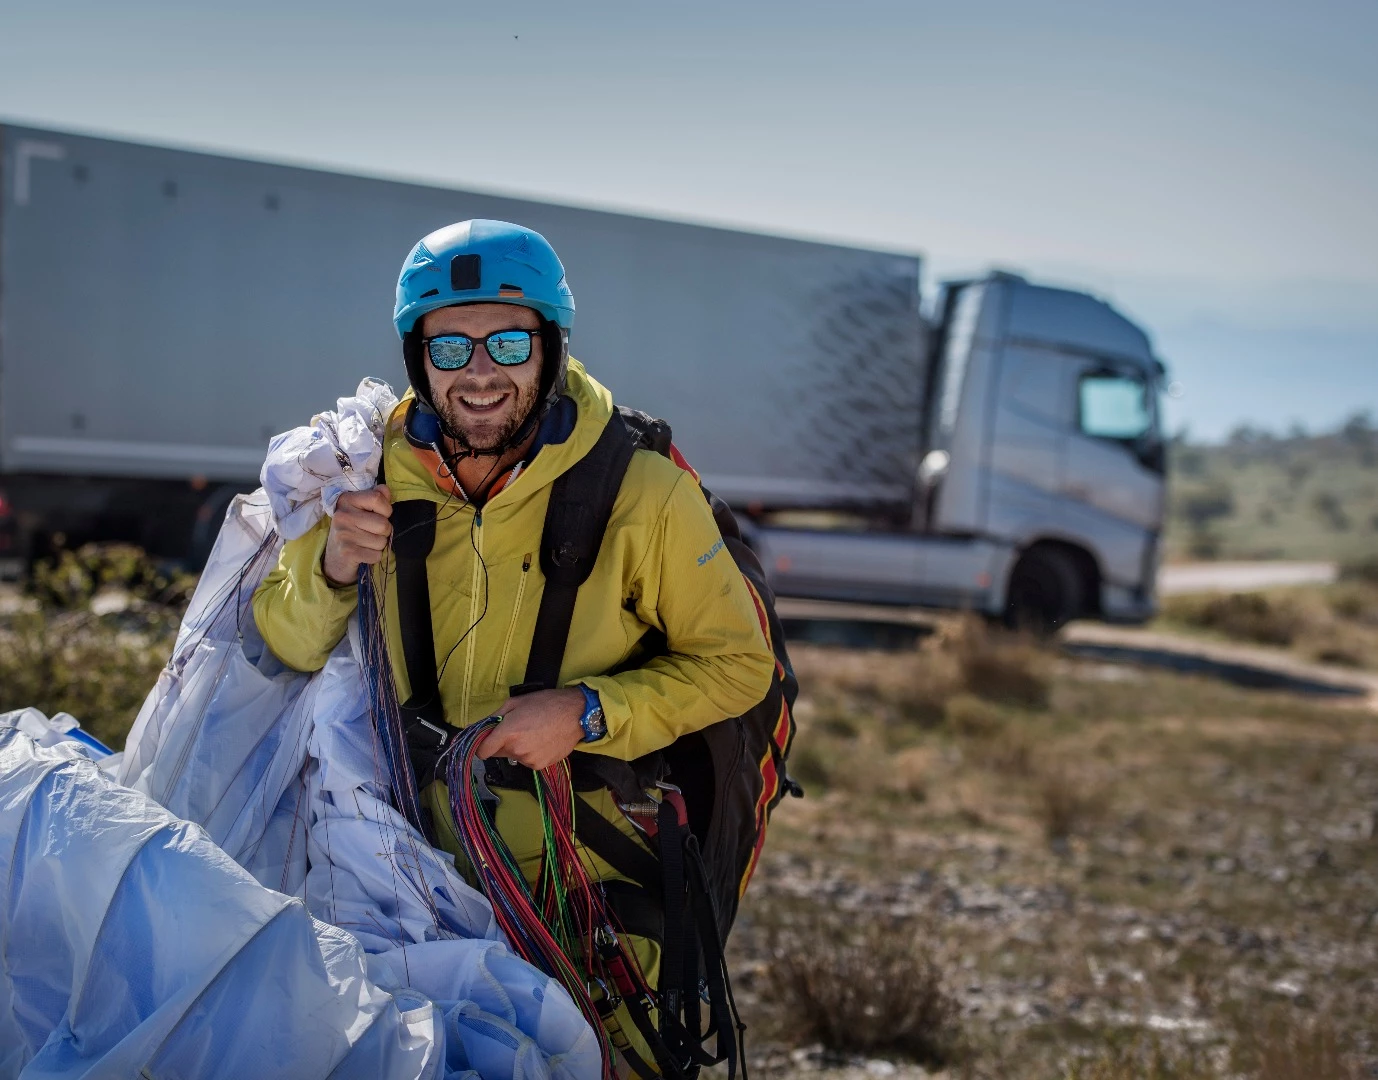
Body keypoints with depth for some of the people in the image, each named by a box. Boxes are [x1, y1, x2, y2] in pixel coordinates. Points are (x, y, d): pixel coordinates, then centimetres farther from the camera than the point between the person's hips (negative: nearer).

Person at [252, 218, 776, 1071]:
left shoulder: (644, 494, -18)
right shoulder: (381, 478, -9)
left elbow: (737, 663, -10)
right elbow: (285, 647, -1)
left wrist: (589, 713, -24)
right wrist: (330, 569, -23)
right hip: (426, 872, 3)